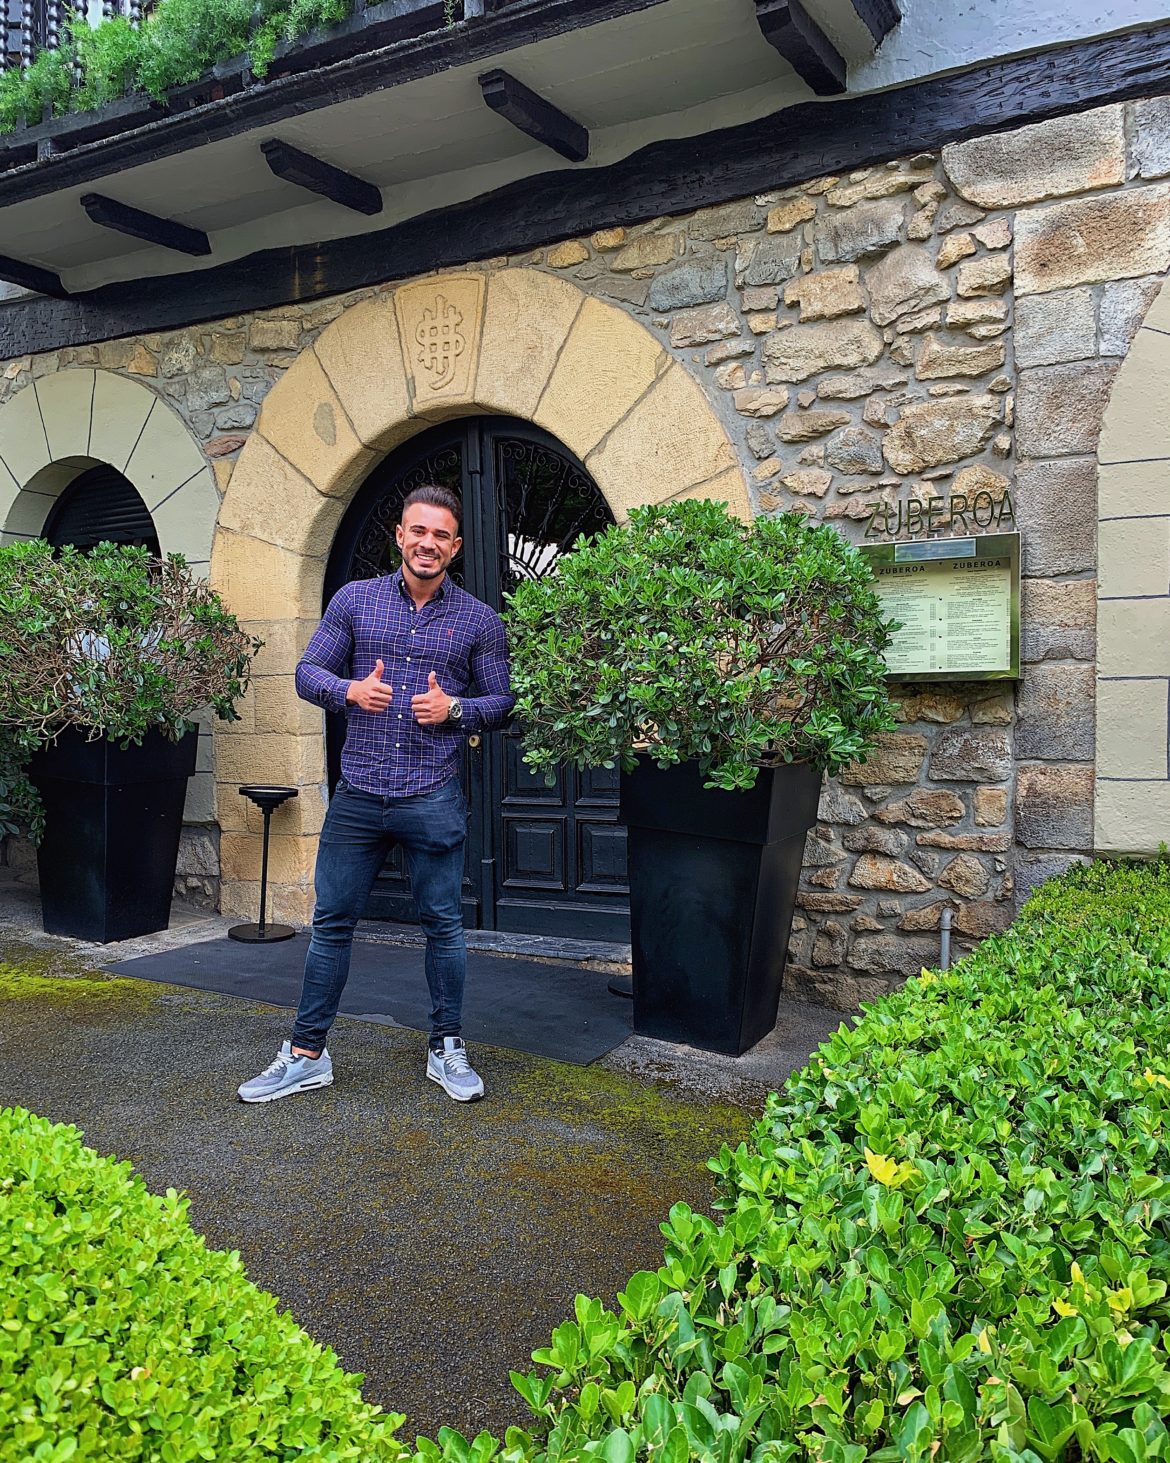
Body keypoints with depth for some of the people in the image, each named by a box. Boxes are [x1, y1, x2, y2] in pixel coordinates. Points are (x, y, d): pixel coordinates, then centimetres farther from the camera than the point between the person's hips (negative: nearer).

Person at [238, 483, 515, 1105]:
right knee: (331, 922, 8)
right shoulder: (355, 599, 6)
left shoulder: (479, 620, 4)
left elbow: (502, 700, 6)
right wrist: (350, 690, -13)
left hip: (433, 797, -1)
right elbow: (308, 672, 7)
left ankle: (446, 1049, 24)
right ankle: (306, 1054, 21)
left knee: (443, 924, 7)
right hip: (358, 792, 1)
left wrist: (455, 708, -13)